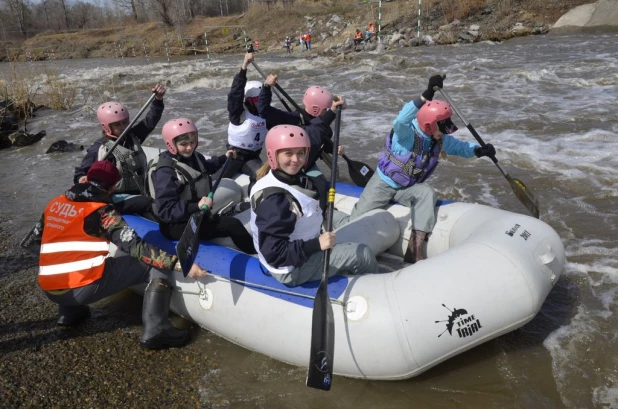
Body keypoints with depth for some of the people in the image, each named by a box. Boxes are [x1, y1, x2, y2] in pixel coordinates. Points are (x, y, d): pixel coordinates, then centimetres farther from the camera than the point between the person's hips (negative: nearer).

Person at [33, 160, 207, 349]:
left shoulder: (55, 203, 11)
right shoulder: (101, 212, -7)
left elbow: (39, 239, 24)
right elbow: (136, 247, -16)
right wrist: (179, 263, -19)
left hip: (50, 290, 7)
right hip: (83, 289, -7)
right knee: (157, 264, -5)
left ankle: (69, 311, 29)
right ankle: (155, 329, -14)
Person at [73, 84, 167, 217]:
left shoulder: (133, 136, 10)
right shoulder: (99, 148, -4)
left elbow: (150, 121, 3)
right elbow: (81, 171, 2)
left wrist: (158, 100, -12)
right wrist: (81, 178, -22)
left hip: (138, 194, 6)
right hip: (117, 199, -6)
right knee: (148, 204, -32)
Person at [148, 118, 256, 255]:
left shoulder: (195, 157, 5)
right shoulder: (165, 171, -22)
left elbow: (207, 168, 33)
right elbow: (166, 211, -30)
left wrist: (224, 158, 30)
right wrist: (196, 206, -41)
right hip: (177, 225, -10)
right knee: (232, 225, -20)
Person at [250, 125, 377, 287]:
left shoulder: (296, 177, -3)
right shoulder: (274, 199, -31)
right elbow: (274, 254, -32)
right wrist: (317, 244, -36)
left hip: (303, 250, 9)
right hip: (293, 269, -9)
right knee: (363, 254, -6)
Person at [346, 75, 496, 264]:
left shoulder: (441, 140, -3)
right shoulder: (407, 134, -25)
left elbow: (459, 146, 9)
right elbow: (400, 121, -47)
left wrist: (479, 150, -14)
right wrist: (426, 96, -57)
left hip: (407, 188, 4)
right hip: (382, 183, -4)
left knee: (427, 192, -28)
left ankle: (414, 250, -30)